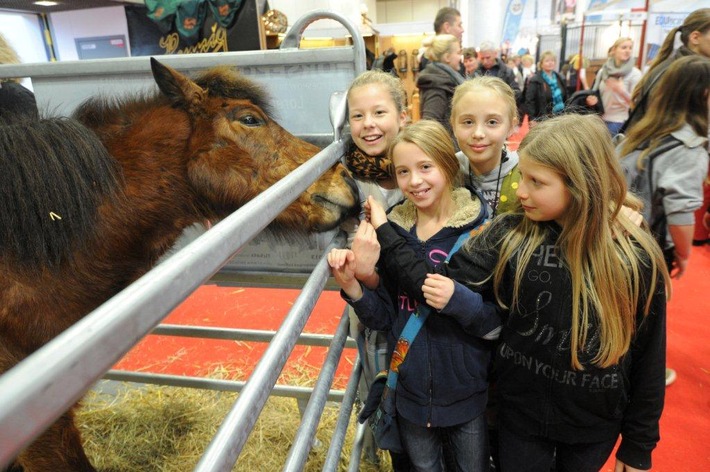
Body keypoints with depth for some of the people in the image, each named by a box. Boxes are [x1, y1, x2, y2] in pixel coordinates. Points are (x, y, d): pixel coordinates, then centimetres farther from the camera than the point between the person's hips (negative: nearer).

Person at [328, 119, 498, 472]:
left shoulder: (481, 230, -14)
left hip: (468, 395, -2)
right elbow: (383, 318, -2)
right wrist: (351, 285, -20)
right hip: (410, 393, 3)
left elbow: (499, 324, -12)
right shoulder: (391, 231, -5)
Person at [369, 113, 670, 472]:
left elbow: (647, 359, -7)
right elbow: (445, 289, -17)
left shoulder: (636, 258, -16)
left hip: (594, 425, 0)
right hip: (519, 414, 0)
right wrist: (385, 235, -23)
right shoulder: (509, 235, -15)